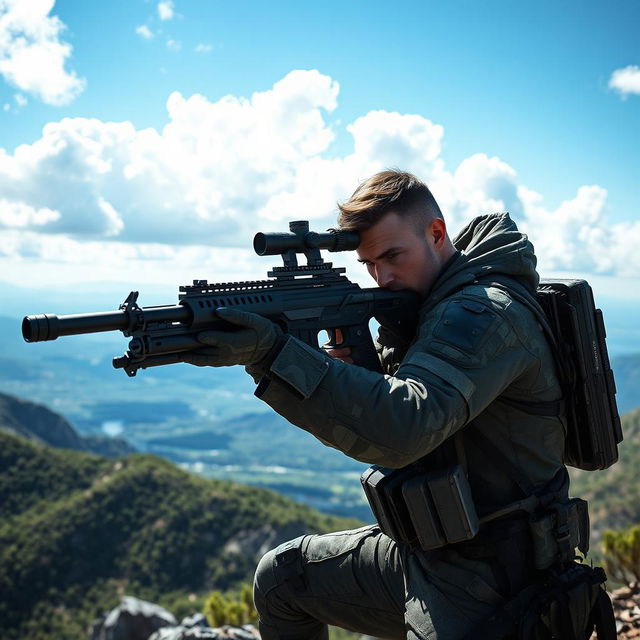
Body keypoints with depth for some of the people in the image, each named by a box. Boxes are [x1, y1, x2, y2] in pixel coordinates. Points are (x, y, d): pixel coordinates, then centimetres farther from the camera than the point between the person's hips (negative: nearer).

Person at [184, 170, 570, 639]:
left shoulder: (486, 313, -23)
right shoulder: (434, 305, 6)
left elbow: (402, 428, -38)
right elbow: (384, 402, 7)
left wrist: (272, 354, -39)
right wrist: (353, 362, -14)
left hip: (482, 579, -9)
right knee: (280, 576, 12)